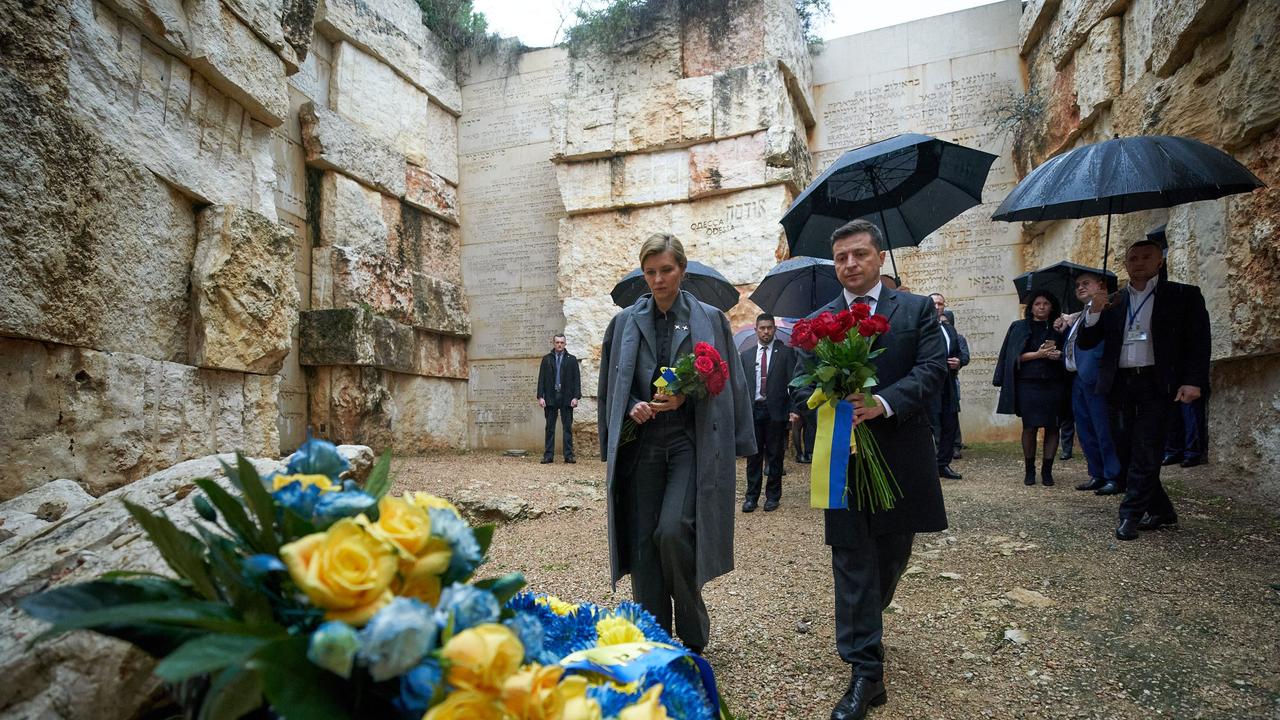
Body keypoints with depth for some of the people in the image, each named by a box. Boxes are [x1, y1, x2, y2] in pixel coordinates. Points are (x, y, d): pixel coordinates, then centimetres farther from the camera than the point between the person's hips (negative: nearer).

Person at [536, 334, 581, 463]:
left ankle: (569, 455, 4)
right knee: (550, 427, 5)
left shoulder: (571, 359, 7)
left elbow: (576, 379, 3)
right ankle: (548, 455, 8)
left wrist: (576, 397, -6)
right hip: (550, 397, 1)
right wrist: (540, 396, -3)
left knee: (567, 427, 1)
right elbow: (541, 379, 6)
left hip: (567, 397, -1)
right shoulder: (546, 359, 9)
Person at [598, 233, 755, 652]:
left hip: (692, 444, -3)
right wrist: (631, 407, -5)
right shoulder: (627, 322, 10)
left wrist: (685, 396, -11)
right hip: (642, 444, 3)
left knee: (673, 531, -16)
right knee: (642, 542, 2)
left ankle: (692, 633, 9)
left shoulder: (709, 319, 4)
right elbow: (611, 385, 14)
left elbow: (725, 382, 4)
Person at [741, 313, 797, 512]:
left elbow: (793, 382, -2)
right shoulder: (746, 355, 11)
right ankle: (752, 496, 14)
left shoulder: (786, 352, 2)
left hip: (776, 410, -2)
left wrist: (794, 409, -11)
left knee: (775, 455, 6)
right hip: (752, 410, 2)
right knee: (753, 455, 6)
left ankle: (773, 496, 16)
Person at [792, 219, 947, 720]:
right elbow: (803, 386, 1)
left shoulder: (917, 310, 4)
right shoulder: (817, 322, 7)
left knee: (893, 553, 16)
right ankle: (866, 673, 8)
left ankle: (863, 625, 44)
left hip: (902, 454, 1)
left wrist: (884, 402, -24)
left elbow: (933, 368, -8)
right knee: (853, 561, 1)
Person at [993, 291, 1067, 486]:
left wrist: (1058, 354, -10)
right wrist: (1038, 354, -14)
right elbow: (1016, 356, 0)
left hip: (1053, 385, 2)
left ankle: (1047, 470, 9)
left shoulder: (1058, 329, 13)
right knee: (1030, 427, -4)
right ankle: (1029, 470, 7)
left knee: (1052, 427, 0)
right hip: (1028, 385, -2)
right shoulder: (1020, 327, 8)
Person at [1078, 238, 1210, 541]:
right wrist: (1093, 312, -8)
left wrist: (1193, 381, -15)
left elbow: (1198, 342, -2)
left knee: (1145, 454, -7)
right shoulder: (1112, 302, 14)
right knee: (1126, 453, 7)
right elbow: (1086, 343, 9)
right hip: (1119, 385, 4)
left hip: (1156, 384, -4)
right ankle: (1160, 510, 23)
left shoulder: (1184, 295, 5)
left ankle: (1130, 516, 0)